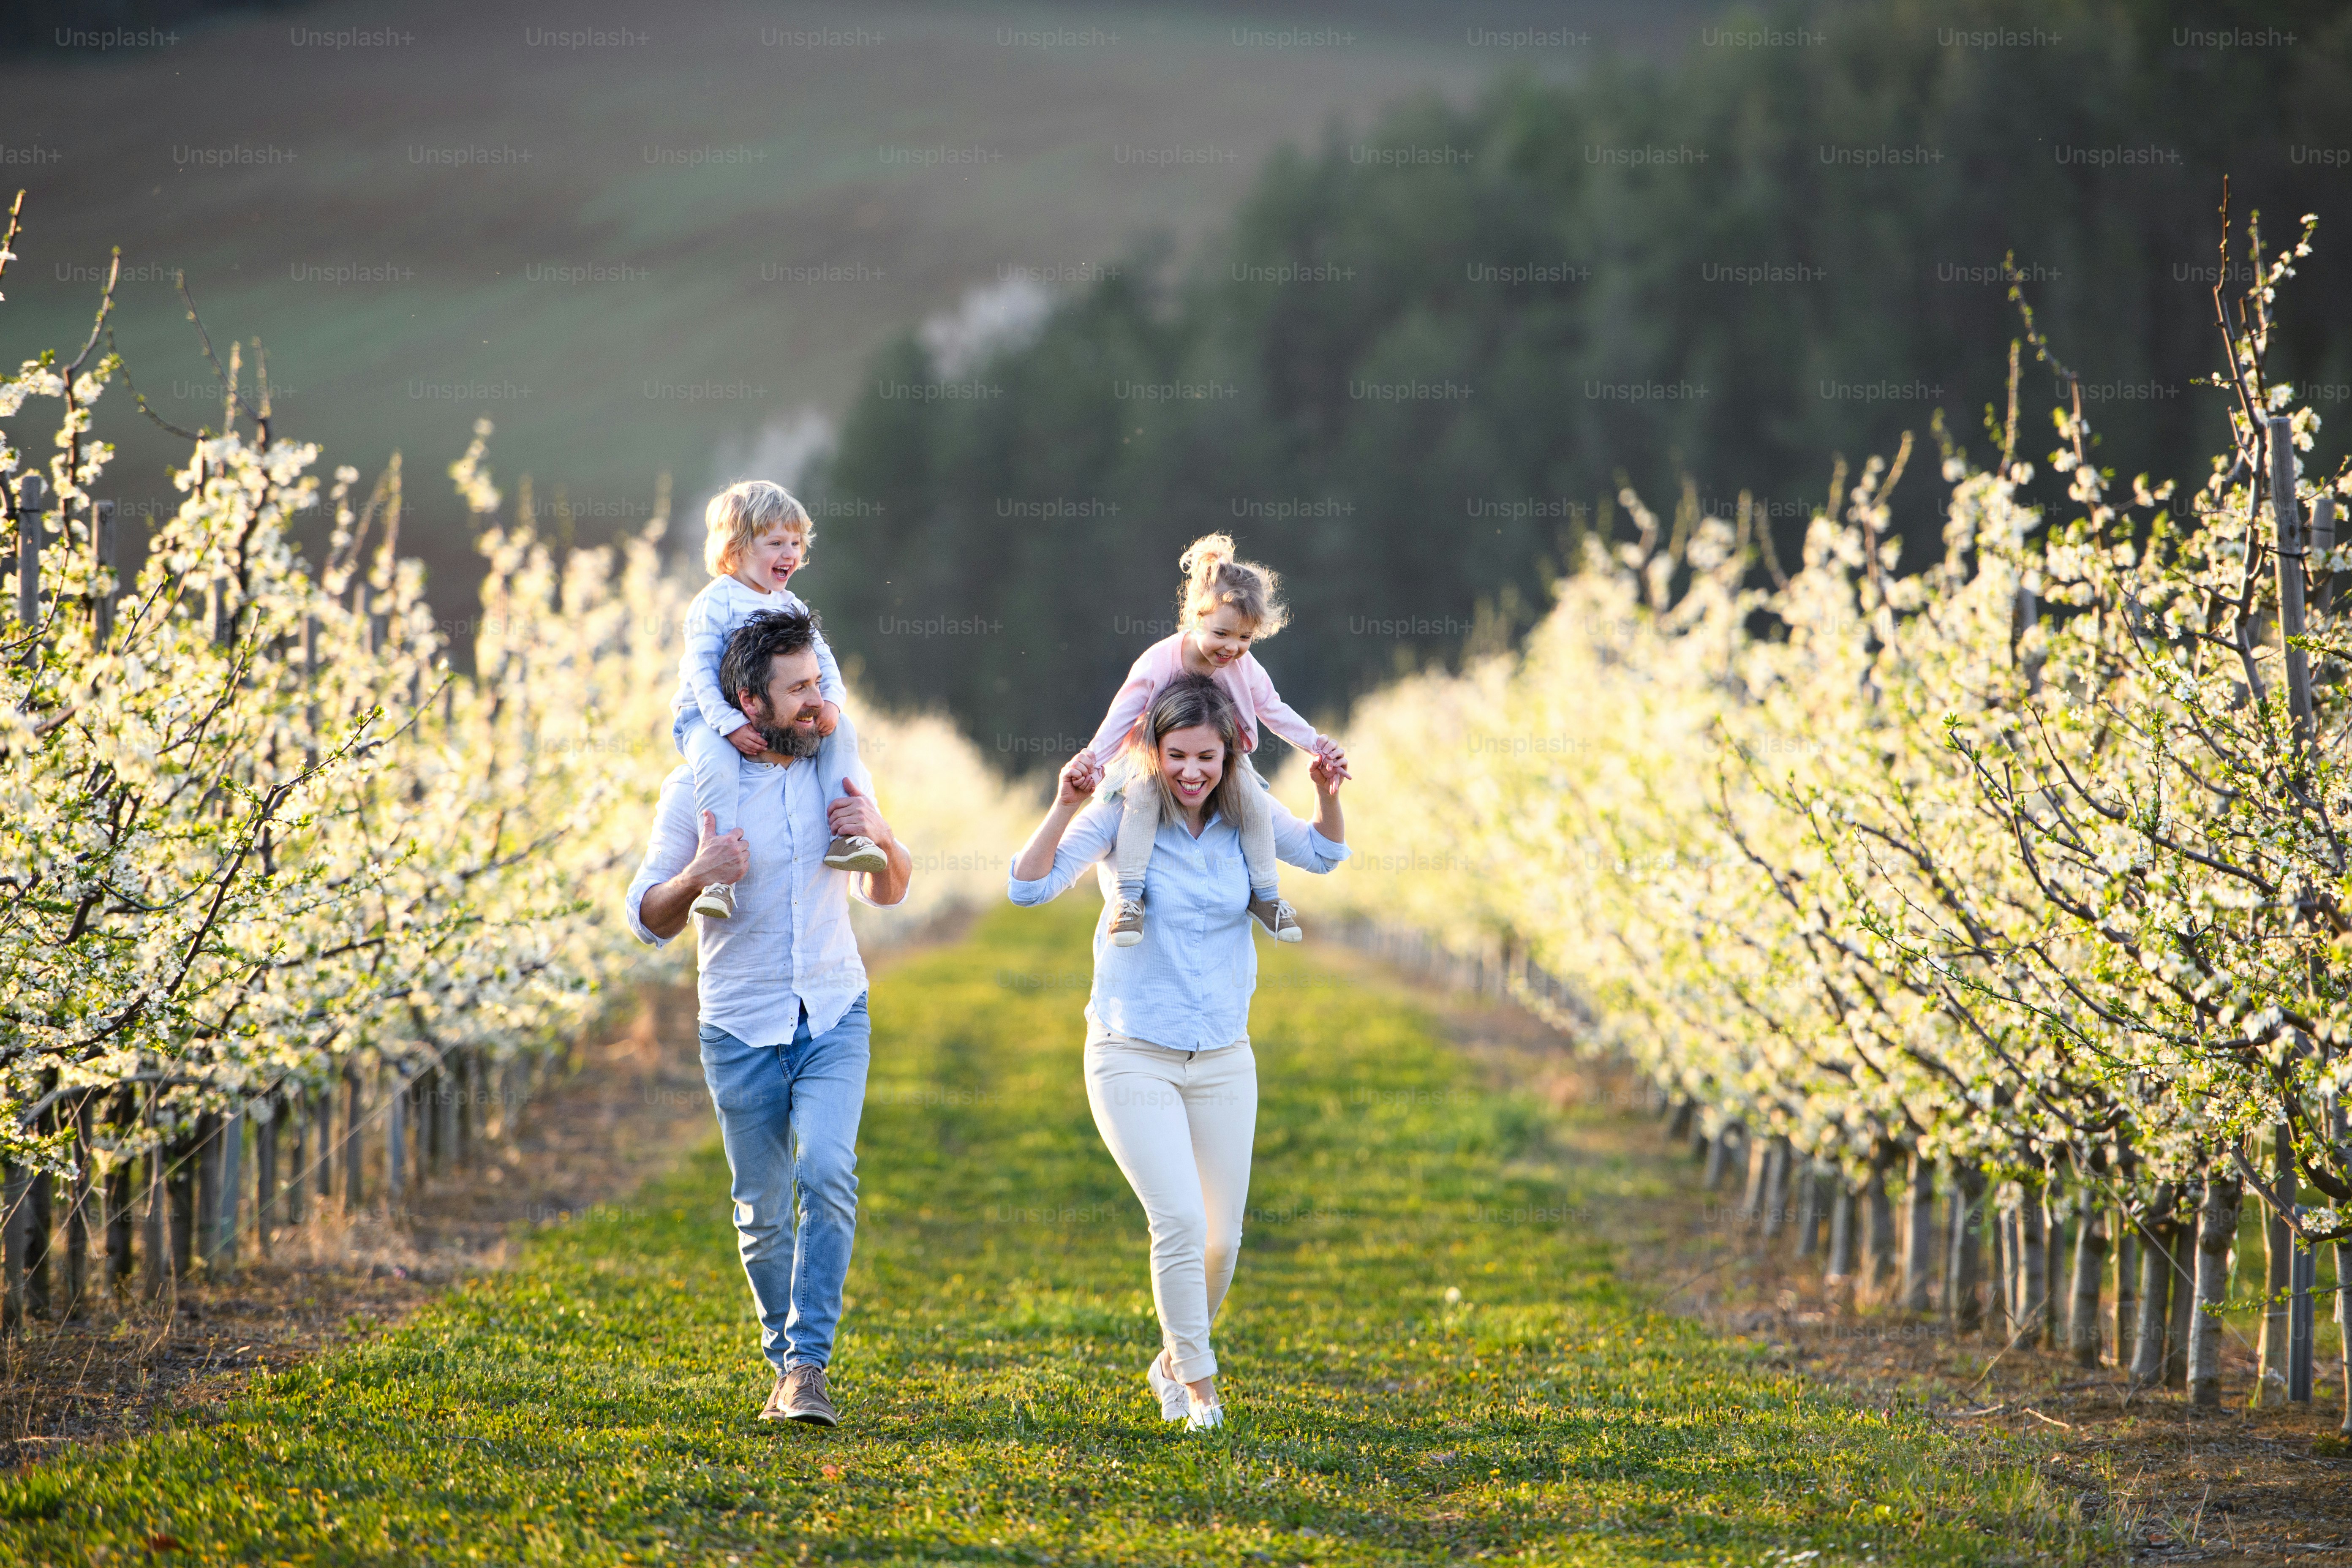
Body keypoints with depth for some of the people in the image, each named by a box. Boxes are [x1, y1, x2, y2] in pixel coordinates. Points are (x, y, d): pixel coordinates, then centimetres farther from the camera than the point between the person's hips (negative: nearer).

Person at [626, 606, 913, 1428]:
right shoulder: (695, 788, -6)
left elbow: (889, 892, 13)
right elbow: (648, 920, -3)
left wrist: (882, 838, -9)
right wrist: (695, 879, -24)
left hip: (834, 1018, 1)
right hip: (741, 1029, -1)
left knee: (827, 1174, -20)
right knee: (763, 1212, 5)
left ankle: (807, 1364, -19)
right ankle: (786, 1360, 24)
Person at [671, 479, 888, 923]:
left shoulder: (791, 607, 12)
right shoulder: (713, 604, -9)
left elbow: (823, 661, 10)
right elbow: (701, 673, -16)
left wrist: (831, 702, -12)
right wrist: (731, 726, -27)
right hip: (709, 717, -6)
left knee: (841, 732, -12)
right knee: (717, 763, -37)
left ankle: (845, 836, -14)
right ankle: (719, 876, -40)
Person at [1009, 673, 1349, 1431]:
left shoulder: (1246, 815, -2)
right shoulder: (1124, 814, -11)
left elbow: (1323, 855, 9)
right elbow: (1029, 887, -17)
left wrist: (1329, 798, -11)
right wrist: (1066, 807, -32)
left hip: (1223, 1060, 4)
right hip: (1133, 1055, -4)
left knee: (1221, 1240, 7)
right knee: (1180, 1222, -16)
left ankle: (1173, 1361, 32)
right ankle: (1199, 1383, 0)